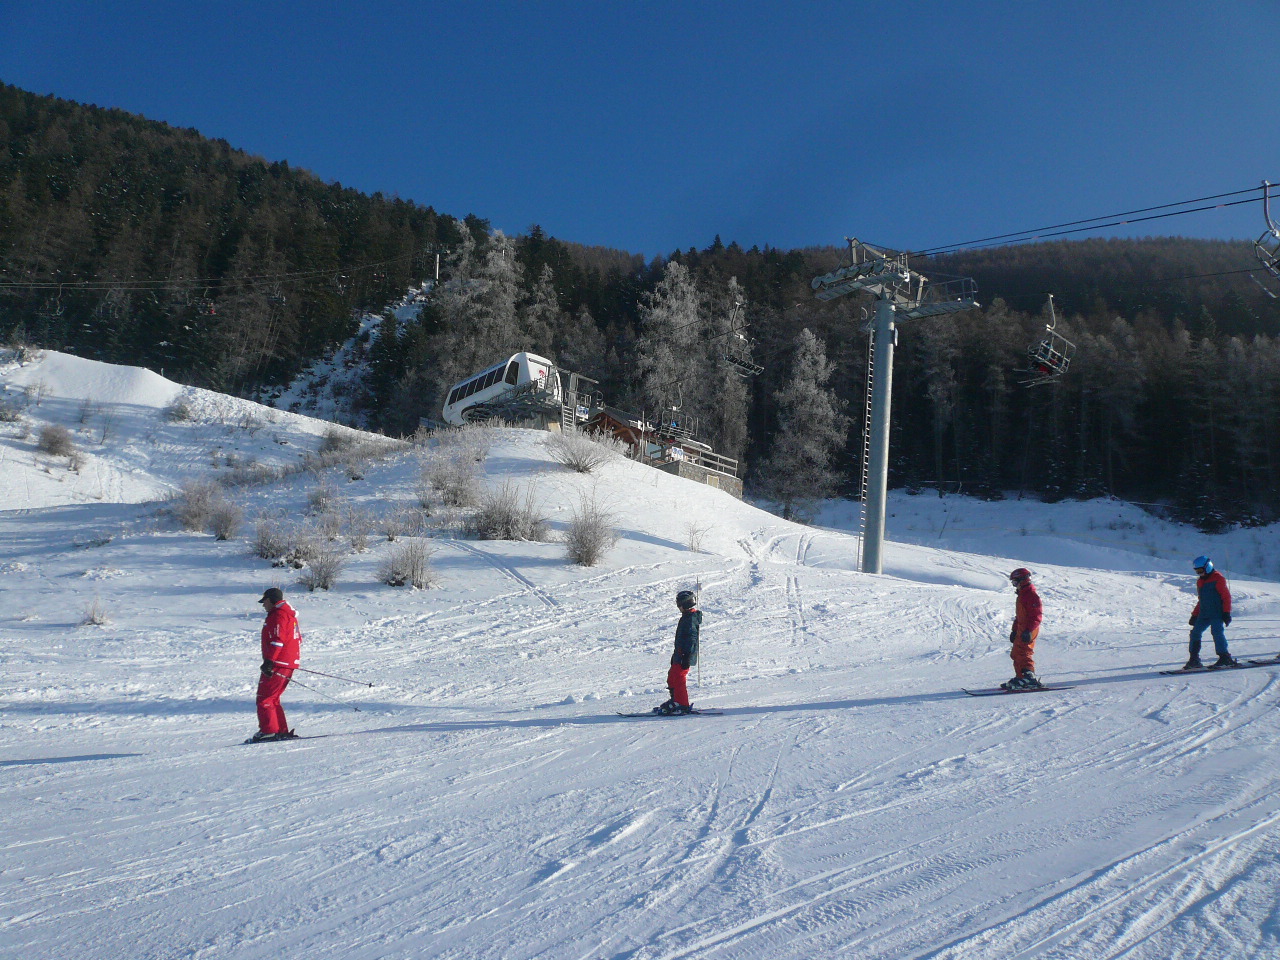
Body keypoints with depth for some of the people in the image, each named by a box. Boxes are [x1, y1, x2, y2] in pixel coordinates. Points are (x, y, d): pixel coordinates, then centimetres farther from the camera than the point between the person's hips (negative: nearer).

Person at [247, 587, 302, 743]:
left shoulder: (278, 615, -11)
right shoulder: (289, 614, 21)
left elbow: (277, 640, -21)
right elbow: (298, 639, 25)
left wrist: (269, 661, -24)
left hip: (277, 665, -10)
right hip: (289, 664, 10)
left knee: (264, 698, -6)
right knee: (272, 699, 14)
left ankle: (268, 731, -9)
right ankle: (282, 731, 11)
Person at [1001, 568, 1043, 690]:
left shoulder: (1032, 595, -14)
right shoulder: (1022, 595, 19)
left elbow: (1037, 616, -20)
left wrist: (1028, 631, -26)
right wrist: (1014, 630, 26)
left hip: (1028, 630, -11)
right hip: (1021, 629, 11)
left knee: (1023, 653, -17)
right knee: (1016, 653, 14)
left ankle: (1030, 677, -21)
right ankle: (1020, 677, 21)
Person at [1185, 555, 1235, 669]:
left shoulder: (1218, 579, -4)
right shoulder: (1200, 581, 20)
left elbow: (1226, 596, -8)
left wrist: (1226, 613, -14)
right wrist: (1195, 615, 22)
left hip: (1217, 613, -7)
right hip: (1204, 614, 8)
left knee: (1217, 632, -18)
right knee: (1195, 632, -2)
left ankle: (1225, 657, -12)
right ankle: (1194, 659, -1)